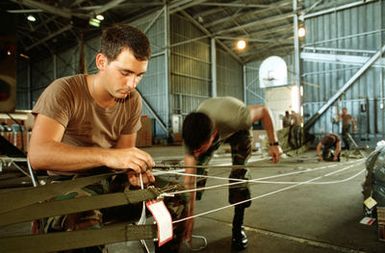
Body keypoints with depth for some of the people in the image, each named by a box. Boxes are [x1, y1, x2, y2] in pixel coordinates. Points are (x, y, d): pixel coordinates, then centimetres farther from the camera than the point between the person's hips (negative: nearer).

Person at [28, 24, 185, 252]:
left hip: (108, 182, 5)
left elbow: (124, 152, 3)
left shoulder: (133, 100, -1)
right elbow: (38, 154, -29)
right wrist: (107, 156, -40)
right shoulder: (64, 91, -16)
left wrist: (133, 169, -21)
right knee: (85, 226, -37)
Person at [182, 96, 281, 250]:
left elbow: (263, 110, -25)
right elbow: (189, 179, -32)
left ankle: (238, 228, -2)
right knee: (196, 170, -14)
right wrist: (189, 218, -31)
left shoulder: (235, 117, -47)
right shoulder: (192, 136, -37)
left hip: (237, 130, -2)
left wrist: (273, 143, -21)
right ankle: (184, 221, 8)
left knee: (239, 171, -20)